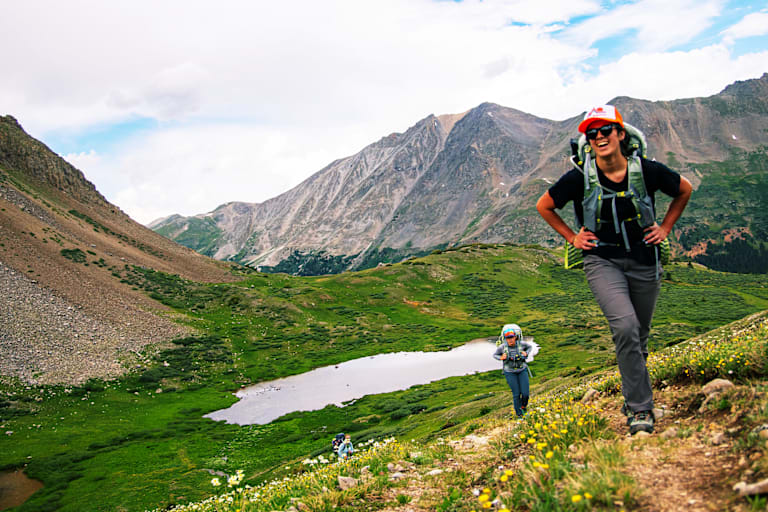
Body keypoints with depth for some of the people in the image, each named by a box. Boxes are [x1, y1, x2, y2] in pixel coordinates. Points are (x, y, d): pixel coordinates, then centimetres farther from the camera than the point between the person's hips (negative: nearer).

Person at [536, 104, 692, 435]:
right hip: (602, 261, -2)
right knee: (625, 325, -23)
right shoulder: (579, 178, -12)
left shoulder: (647, 171, -9)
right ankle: (640, 407, -11)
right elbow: (544, 206, 4)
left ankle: (633, 393, 40)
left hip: (644, 261, 3)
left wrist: (666, 227, 6)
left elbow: (684, 190, 12)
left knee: (640, 333, 12)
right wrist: (572, 237, 2)